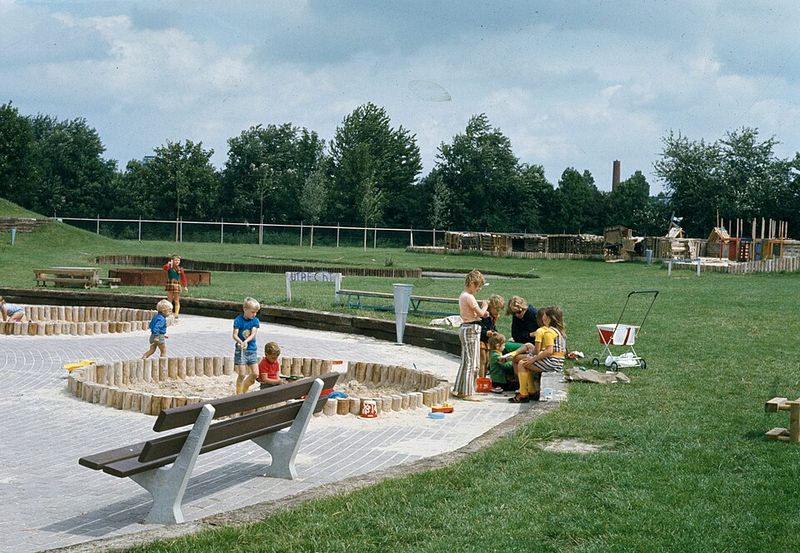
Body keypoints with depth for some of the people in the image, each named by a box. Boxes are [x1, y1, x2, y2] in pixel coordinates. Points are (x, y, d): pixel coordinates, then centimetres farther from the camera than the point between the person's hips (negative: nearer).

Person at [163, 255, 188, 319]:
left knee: (176, 301, 2)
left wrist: (185, 286, 4)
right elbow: (164, 268, -19)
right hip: (170, 284, -1)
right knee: (169, 300, 2)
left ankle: (176, 314, 3)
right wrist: (169, 264, -29)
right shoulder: (169, 267, 3)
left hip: (177, 285, 1)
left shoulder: (180, 269, 6)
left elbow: (183, 278, 8)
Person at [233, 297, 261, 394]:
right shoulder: (238, 320, -8)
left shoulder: (255, 321, 0)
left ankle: (244, 389, 26)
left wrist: (246, 341, -29)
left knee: (255, 374, 4)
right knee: (242, 374, -6)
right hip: (240, 350, -4)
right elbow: (235, 335, -13)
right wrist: (241, 342, -33)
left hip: (252, 350, 4)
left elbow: (253, 334, -11)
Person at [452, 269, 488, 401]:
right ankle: (468, 393, -3)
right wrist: (484, 305, 2)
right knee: (472, 362, -5)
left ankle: (458, 390, 21)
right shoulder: (469, 297, -18)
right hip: (472, 330, -10)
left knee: (465, 361, 15)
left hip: (465, 329, 10)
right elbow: (481, 313, -19)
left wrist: (483, 312, 9)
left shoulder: (462, 296, 12)